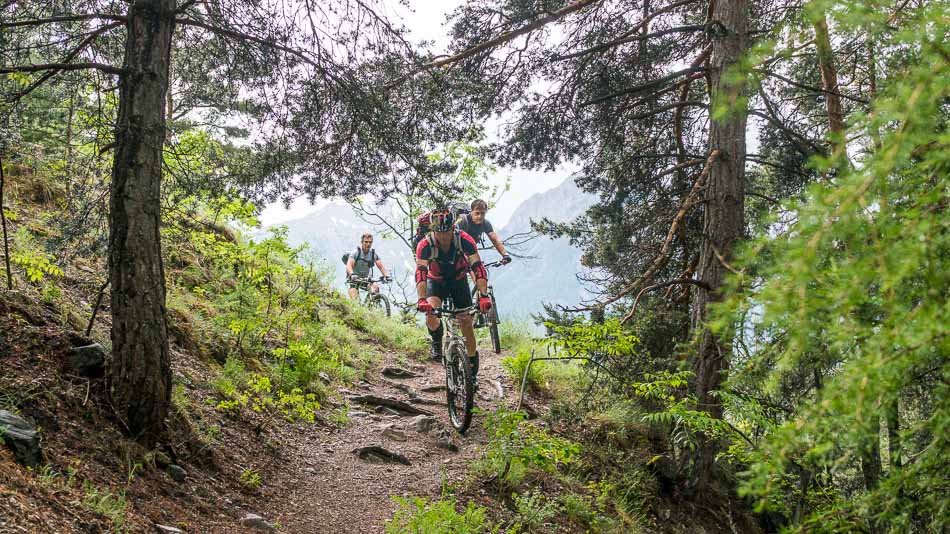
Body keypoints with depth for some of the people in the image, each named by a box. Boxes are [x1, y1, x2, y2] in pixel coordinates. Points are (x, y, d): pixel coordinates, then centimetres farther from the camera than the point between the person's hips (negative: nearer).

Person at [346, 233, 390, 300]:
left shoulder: (373, 254, -4)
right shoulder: (356, 252, -15)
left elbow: (381, 266, -11)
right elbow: (349, 265, -28)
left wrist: (386, 275, -31)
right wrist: (352, 275, -48)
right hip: (355, 279, -3)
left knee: (375, 287, -26)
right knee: (354, 301, -20)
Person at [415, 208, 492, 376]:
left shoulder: (464, 240, -30)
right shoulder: (425, 245, -30)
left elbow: (478, 268, -34)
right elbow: (420, 272, -39)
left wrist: (483, 296, -46)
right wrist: (422, 300, -54)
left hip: (459, 281, 0)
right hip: (436, 282, 0)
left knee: (466, 324, -5)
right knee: (431, 315, -26)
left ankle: (473, 371, 11)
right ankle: (437, 343, 7)